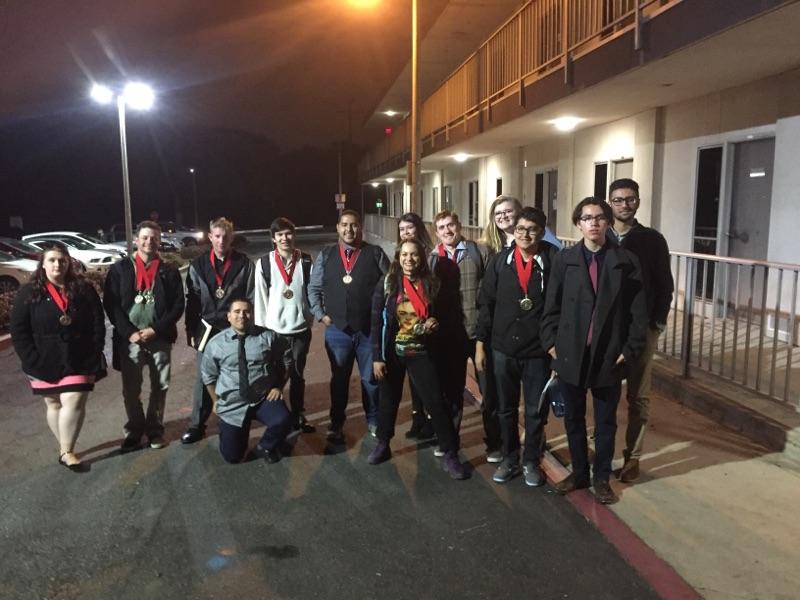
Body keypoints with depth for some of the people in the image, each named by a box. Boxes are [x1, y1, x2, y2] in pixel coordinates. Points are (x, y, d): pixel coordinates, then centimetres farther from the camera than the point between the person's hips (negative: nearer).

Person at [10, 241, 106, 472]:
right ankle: (65, 449, 24)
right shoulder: (28, 293, -2)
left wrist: (94, 356, -5)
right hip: (45, 363, 1)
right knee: (54, 404, 11)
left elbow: (98, 325, 2)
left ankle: (66, 451, 2)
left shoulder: (84, 290, 0)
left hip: (78, 360, 0)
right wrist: (33, 361, -10)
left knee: (74, 402, -9)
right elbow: (18, 331, -3)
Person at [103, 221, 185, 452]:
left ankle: (155, 429, 23)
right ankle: (134, 430, 23)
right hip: (129, 339, 0)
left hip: (160, 338, 0)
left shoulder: (169, 272, 4)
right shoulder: (120, 269, 3)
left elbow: (178, 305, 0)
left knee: (160, 387, 7)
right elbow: (110, 303, -1)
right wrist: (129, 332, -11)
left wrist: (156, 330, -11)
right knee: (130, 390, 6)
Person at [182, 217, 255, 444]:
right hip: (207, 329, 2)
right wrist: (191, 330, 3)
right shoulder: (198, 265, 4)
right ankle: (196, 425, 17)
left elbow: (251, 298, -1)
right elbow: (192, 301, 6)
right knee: (203, 378, 6)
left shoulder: (244, 264, -2)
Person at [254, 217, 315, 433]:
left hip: (301, 329, 1)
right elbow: (260, 298, -2)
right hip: (274, 330, -1)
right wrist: (261, 329, -2)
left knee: (297, 375, 14)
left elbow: (312, 292, 4)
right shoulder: (264, 263, -5)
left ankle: (298, 417, 26)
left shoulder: (306, 261, -2)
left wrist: (310, 319, 3)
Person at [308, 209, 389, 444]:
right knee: (339, 380, 14)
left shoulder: (375, 254, -1)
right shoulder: (325, 255, 5)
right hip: (337, 330, 1)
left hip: (370, 329, -1)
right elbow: (313, 288, 11)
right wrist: (320, 314, 2)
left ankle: (373, 420, 31)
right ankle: (336, 425, 28)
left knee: (371, 379, 11)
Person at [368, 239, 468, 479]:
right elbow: (377, 323, -5)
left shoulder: (431, 284, 0)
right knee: (389, 401, 13)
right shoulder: (387, 284, -6)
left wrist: (434, 323, -10)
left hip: (421, 353, 1)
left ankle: (450, 455, 5)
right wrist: (377, 357, -10)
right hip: (392, 353, 0)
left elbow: (437, 315, 14)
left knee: (436, 402, -4)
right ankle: (382, 445, 33)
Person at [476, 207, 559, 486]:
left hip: (538, 350, -2)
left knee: (536, 411, 11)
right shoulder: (499, 261, -1)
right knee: (506, 409, 15)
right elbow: (486, 303, 3)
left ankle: (531, 461, 30)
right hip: (503, 348, 2)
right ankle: (509, 459, 32)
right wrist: (480, 343, 2)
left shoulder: (553, 261, -9)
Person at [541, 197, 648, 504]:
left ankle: (602, 478, 30)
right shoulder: (564, 259, -1)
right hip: (570, 353, 1)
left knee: (606, 422, 12)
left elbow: (638, 309, -2)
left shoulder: (626, 261, -4)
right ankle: (579, 472, 32)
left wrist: (631, 349, -6)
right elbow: (552, 305, 3)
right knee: (573, 418, 14)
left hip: (609, 356, -1)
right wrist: (551, 342, -2)